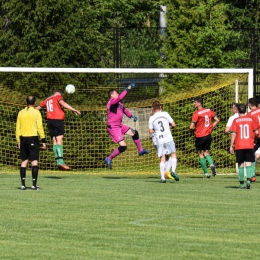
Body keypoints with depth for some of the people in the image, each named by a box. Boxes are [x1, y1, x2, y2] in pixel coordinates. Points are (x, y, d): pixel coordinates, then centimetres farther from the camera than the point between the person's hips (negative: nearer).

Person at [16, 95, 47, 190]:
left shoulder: (21, 113, 8)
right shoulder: (36, 112, -5)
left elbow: (18, 128, 9)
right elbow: (39, 127, -9)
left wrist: (18, 141, 14)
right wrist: (43, 140, -4)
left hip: (23, 138, 4)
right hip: (33, 138, -4)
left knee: (24, 161, 9)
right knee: (34, 161, -3)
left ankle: (23, 184, 5)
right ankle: (34, 184, -8)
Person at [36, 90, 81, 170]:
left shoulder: (47, 100, 24)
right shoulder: (58, 96, 6)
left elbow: (38, 107, 38)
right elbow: (62, 103, -15)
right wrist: (73, 109, -23)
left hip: (50, 121, 7)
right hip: (57, 120, -7)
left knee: (54, 142, 4)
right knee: (59, 140, -16)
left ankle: (58, 162, -5)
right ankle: (60, 161, -29)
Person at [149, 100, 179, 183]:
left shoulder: (152, 118, 2)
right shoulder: (165, 114, 1)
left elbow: (151, 131, 4)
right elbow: (173, 124, 3)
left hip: (159, 140, 1)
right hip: (168, 138, -1)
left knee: (162, 158, 3)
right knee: (173, 154, 14)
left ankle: (162, 177, -4)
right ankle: (173, 171, -6)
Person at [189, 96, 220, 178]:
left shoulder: (196, 114, -14)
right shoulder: (209, 111, 5)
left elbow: (191, 127, -18)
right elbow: (217, 120, 11)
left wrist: (192, 131, 4)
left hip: (200, 137, -6)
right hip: (208, 135, 6)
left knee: (201, 154, 6)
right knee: (206, 153, 17)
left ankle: (206, 173, 3)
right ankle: (211, 164, -12)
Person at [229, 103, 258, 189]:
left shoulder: (236, 121, -2)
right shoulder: (251, 119, 2)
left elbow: (233, 134, -6)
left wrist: (231, 146, -2)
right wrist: (254, 139, 23)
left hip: (239, 146, 0)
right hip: (249, 146, 0)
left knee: (241, 165, 9)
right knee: (248, 164, -1)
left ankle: (241, 183, 10)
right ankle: (248, 180, -21)